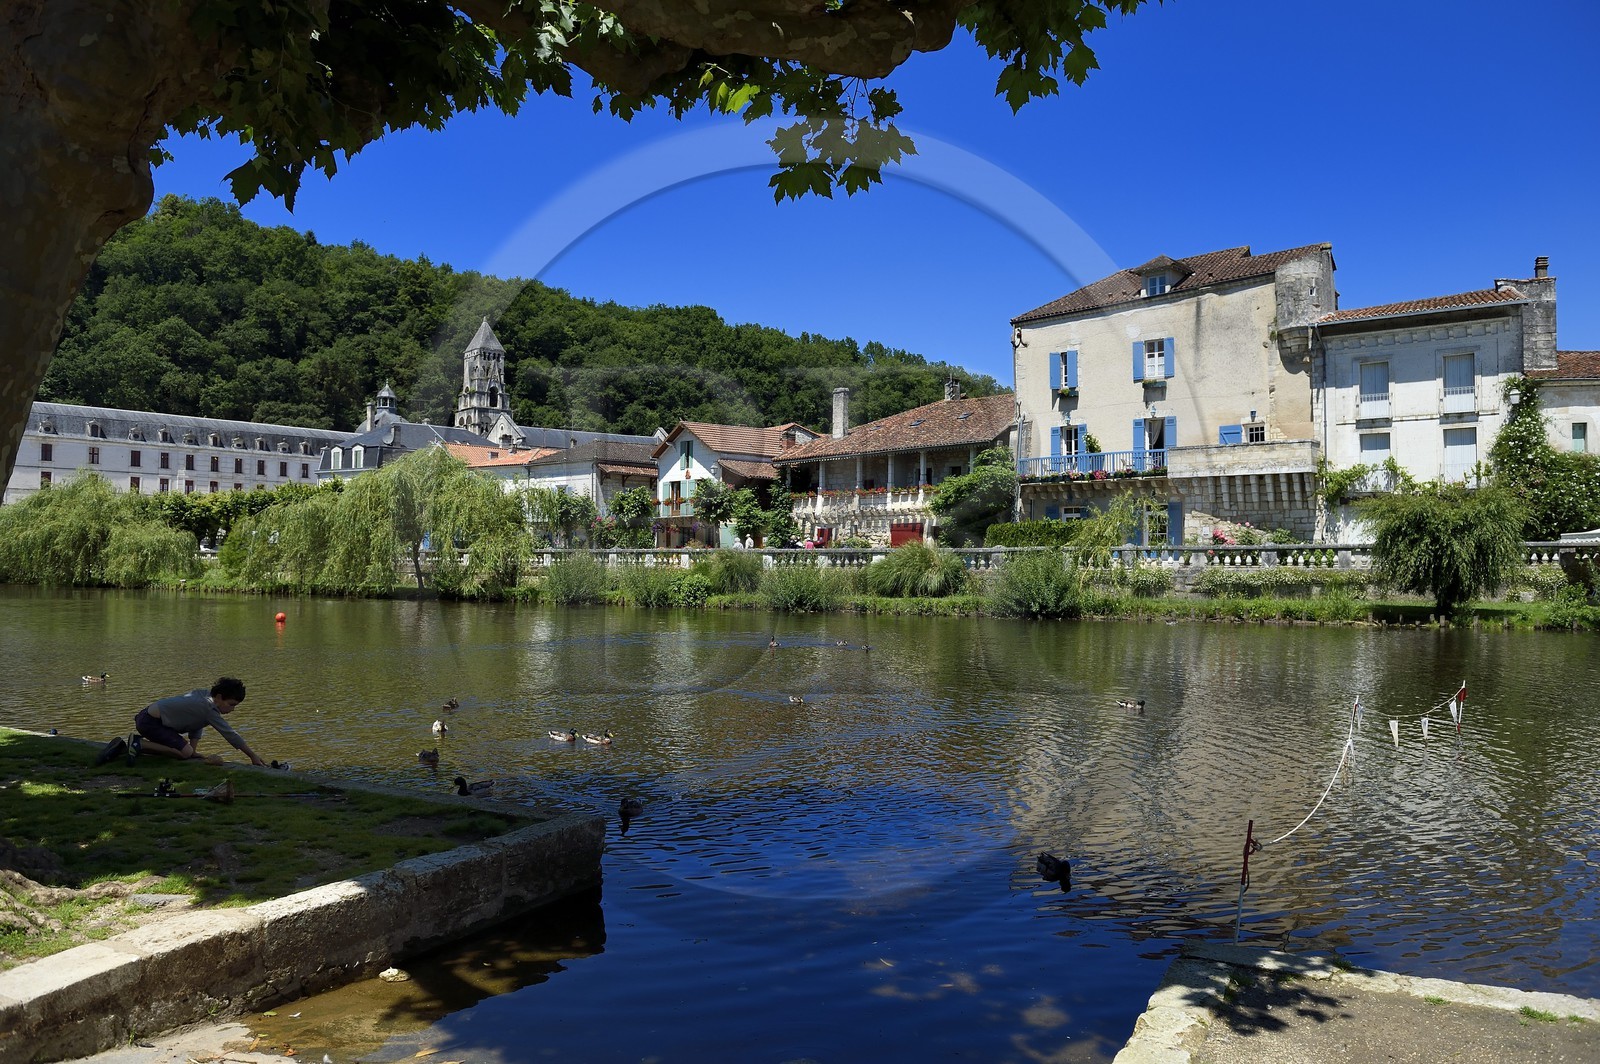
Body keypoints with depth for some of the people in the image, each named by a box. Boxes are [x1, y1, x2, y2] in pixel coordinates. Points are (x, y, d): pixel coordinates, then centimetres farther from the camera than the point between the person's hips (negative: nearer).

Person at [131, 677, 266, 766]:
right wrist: (253, 756, -18)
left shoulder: (203, 693, 4)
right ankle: (140, 744, -11)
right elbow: (231, 734, -22)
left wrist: (193, 749, 2)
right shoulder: (209, 709, -23)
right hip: (150, 722, -10)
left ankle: (138, 743, 17)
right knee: (185, 752, -19)